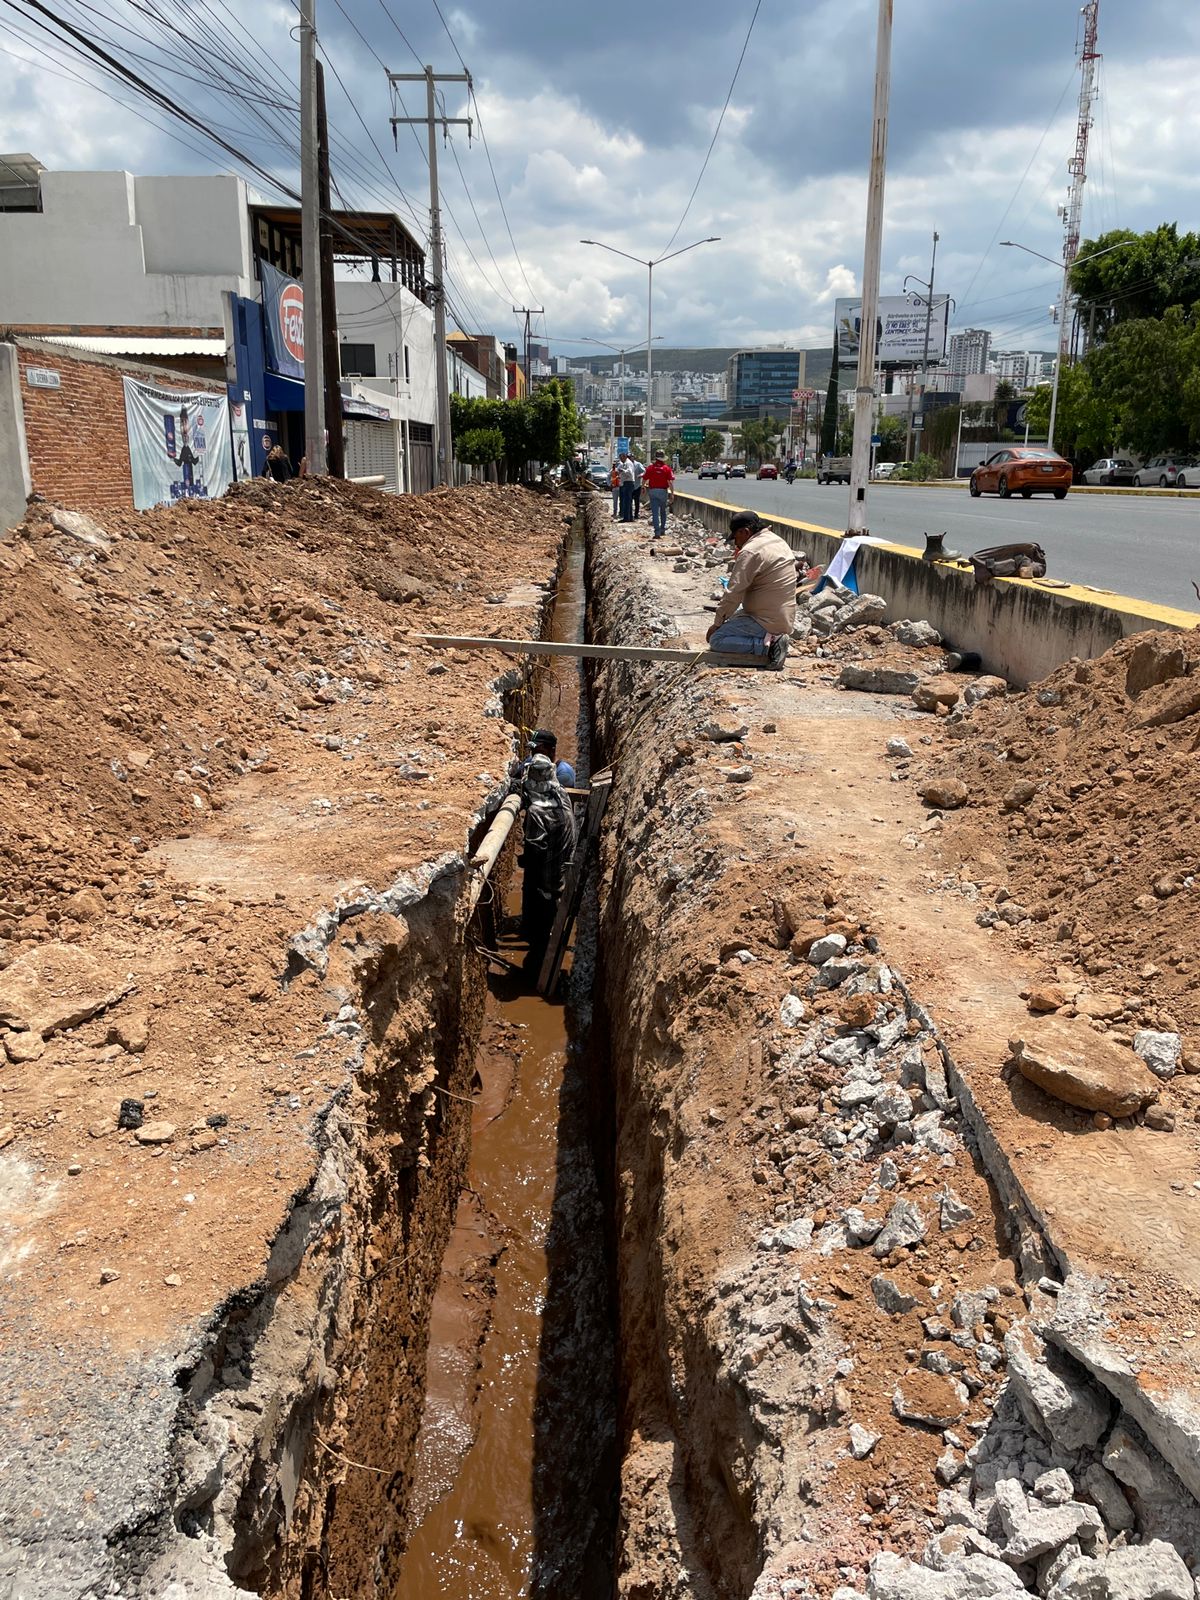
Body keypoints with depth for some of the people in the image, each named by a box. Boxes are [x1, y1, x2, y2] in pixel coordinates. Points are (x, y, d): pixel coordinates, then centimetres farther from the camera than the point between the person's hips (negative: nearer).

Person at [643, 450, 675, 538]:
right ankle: (662, 529, 27)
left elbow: (645, 479, 3)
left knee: (655, 512, -2)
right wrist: (672, 494, -7)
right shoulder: (667, 468, -4)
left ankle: (656, 531, -11)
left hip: (653, 491, -1)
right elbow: (670, 482, -10)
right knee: (663, 511, 20)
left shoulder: (650, 467, -2)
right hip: (663, 491, 1)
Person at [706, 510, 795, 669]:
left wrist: (717, 623, -8)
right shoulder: (780, 542, 12)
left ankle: (768, 644, -16)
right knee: (732, 616, 29)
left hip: (767, 621, -10)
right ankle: (773, 637, 11)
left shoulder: (751, 551, -17)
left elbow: (733, 593, -19)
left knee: (716, 640, -10)